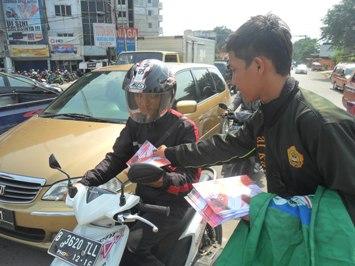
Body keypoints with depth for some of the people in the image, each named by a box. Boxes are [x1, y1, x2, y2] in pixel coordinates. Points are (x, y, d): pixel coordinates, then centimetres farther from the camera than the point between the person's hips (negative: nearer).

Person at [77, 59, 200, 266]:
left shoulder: (184, 128, -15)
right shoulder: (136, 123, 4)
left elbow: (191, 176, -19)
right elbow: (116, 157, 3)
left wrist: (164, 181, -39)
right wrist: (88, 181, -11)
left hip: (172, 203, -6)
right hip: (142, 198, 6)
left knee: (130, 245, -19)